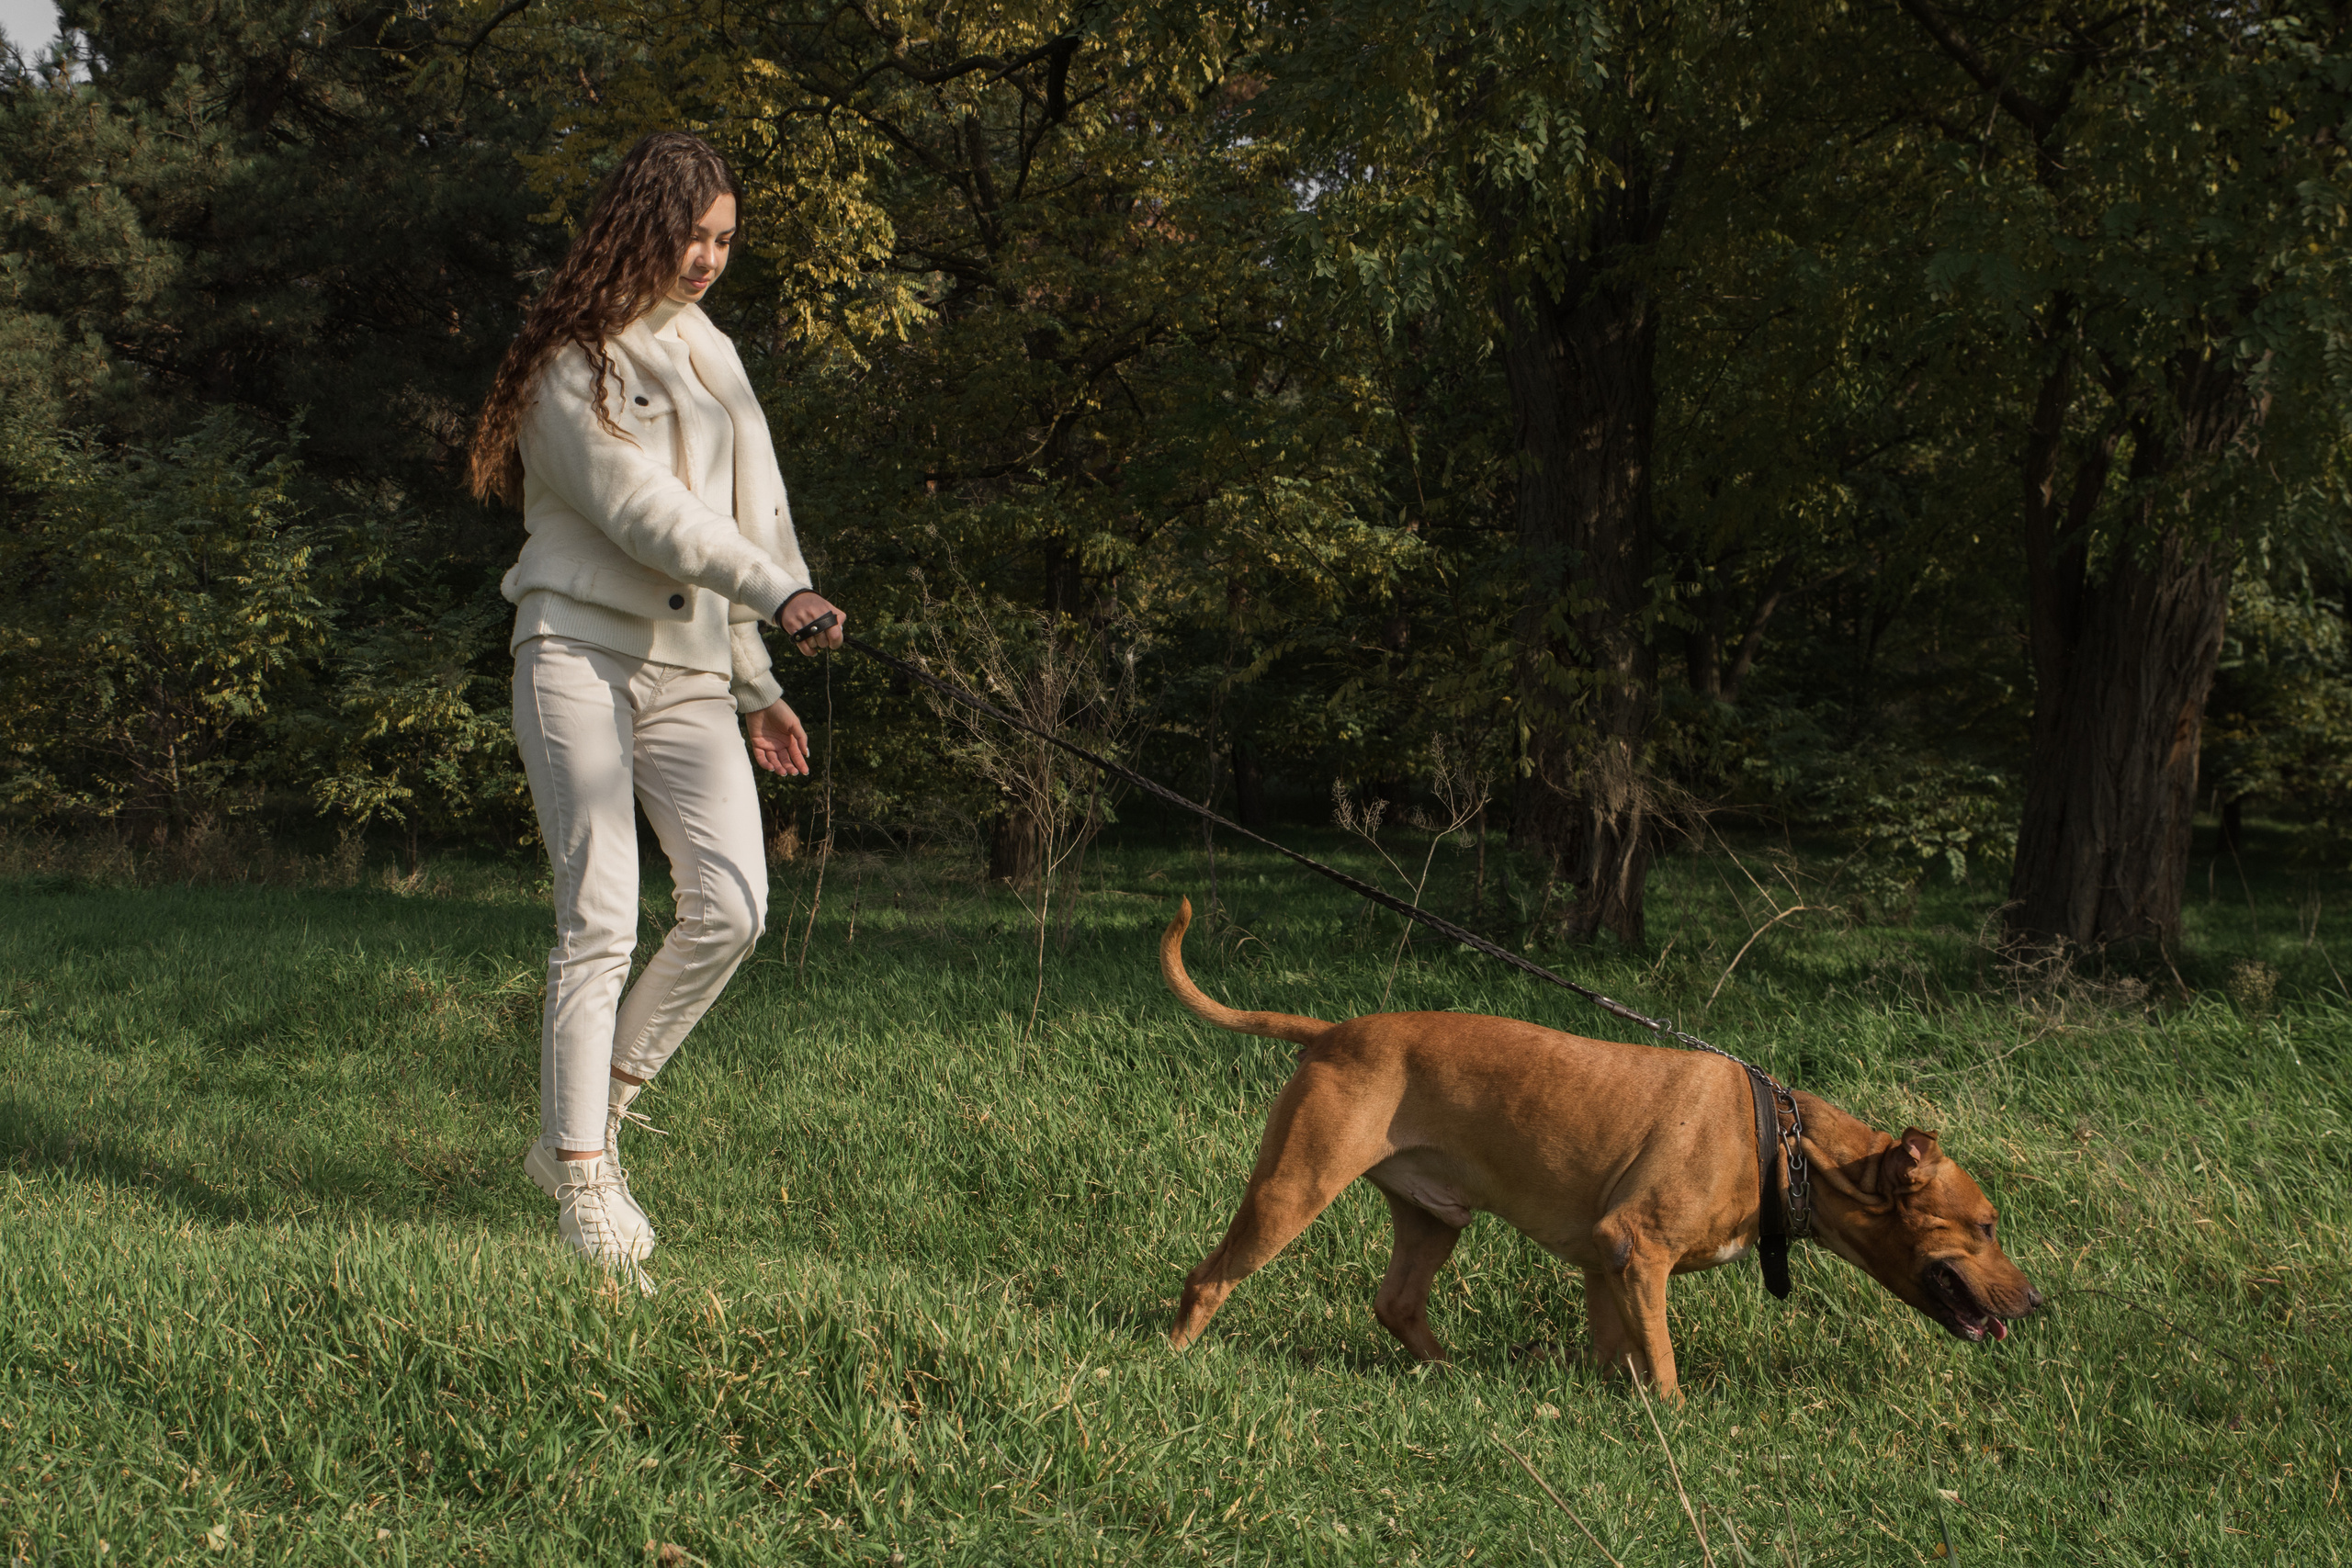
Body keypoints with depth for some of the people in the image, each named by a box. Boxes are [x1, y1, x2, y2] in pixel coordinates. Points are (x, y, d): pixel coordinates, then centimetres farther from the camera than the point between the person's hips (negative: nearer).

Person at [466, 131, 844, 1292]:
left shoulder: (706, 354, 18)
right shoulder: (574, 367, -3)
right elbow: (645, 512, -16)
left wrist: (756, 687, 18)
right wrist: (777, 593, -26)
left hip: (688, 670, 6)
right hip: (581, 653, -6)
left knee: (730, 905, -11)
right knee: (600, 920, -11)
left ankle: (589, 1123, 5)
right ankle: (584, 1193, -6)